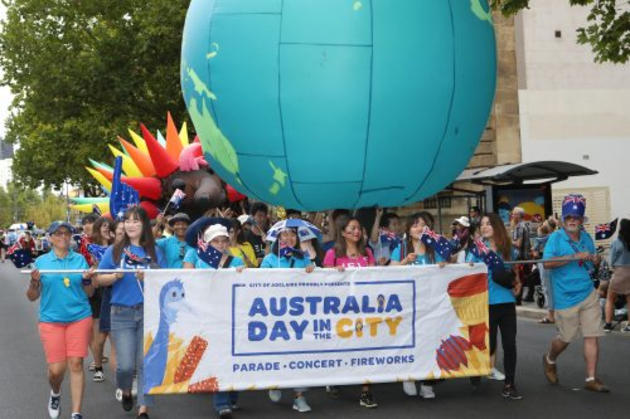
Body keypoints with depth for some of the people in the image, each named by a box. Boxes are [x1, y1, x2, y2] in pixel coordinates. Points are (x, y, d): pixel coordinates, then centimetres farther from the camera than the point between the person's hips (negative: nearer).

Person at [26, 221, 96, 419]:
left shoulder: (80, 259, 5)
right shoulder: (41, 262, 3)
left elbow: (89, 293, 8)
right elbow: (32, 297, 4)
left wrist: (87, 279, -12)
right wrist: (34, 282, -15)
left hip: (80, 317, 0)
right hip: (51, 320, 0)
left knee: (76, 364, -4)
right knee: (56, 369, -2)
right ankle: (55, 393, 33)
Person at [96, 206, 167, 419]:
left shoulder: (154, 251, 6)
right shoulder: (114, 250, 5)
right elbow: (99, 279, 6)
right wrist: (116, 276, -12)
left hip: (150, 312, 0)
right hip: (122, 313, 0)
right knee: (126, 365, -2)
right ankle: (126, 390, 31)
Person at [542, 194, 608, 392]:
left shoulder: (586, 238, 9)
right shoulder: (556, 237, -8)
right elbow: (547, 263, -22)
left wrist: (595, 261, -1)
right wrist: (575, 257, -25)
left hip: (589, 294, 5)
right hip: (566, 298, -5)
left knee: (592, 336, 1)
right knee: (566, 338, 8)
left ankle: (591, 379, 9)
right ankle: (550, 360, 38)